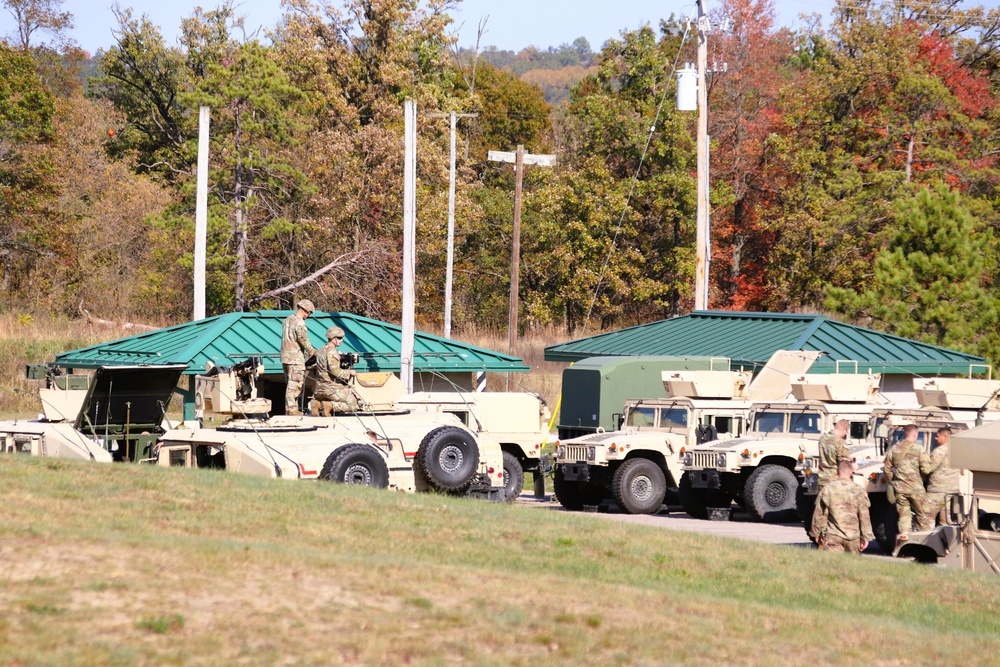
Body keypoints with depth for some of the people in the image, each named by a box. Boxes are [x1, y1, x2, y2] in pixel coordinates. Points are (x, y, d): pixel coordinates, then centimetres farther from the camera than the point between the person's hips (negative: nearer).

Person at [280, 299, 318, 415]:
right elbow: (305, 342, -14)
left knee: (290, 383, 15)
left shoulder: (287, 320, 11)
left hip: (285, 357, 9)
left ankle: (289, 408, 18)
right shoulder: (300, 324, -17)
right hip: (296, 358, -9)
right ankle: (292, 409, -5)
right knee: (294, 384, -5)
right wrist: (314, 353, 3)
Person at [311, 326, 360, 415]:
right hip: (332, 389, -8)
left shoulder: (321, 350, 16)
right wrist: (349, 372, -7)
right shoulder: (331, 351, -14)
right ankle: (331, 405, -18)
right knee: (353, 405, -2)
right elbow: (335, 371, -22)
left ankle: (317, 404, 2)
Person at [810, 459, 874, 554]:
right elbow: (864, 516, -3)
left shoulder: (826, 489, -3)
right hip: (853, 537, 1)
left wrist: (816, 533, 16)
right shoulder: (858, 490, -4)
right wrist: (866, 537, 3)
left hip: (833, 536, -1)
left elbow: (819, 514, 3)